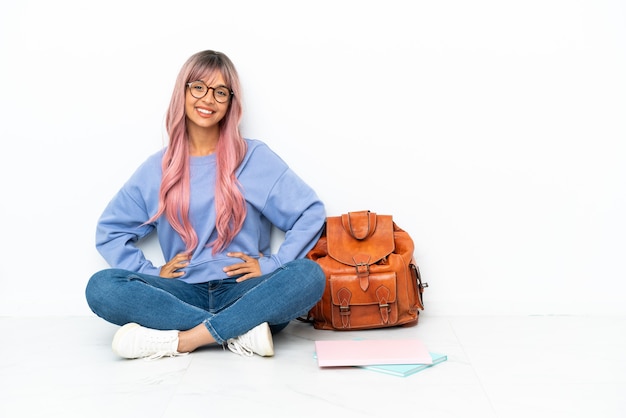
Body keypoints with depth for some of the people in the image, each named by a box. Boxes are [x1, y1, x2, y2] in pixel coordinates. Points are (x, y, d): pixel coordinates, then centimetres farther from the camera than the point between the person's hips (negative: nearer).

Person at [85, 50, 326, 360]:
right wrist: (151, 273, -1)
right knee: (101, 287, -24)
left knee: (309, 275, -31)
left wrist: (271, 265, -8)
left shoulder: (255, 157, 3)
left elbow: (311, 212, 0)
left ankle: (178, 340, -31)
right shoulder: (157, 169, 10)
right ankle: (239, 331, -27)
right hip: (185, 293, 2)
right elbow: (110, 231, 14)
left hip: (244, 291, -1)